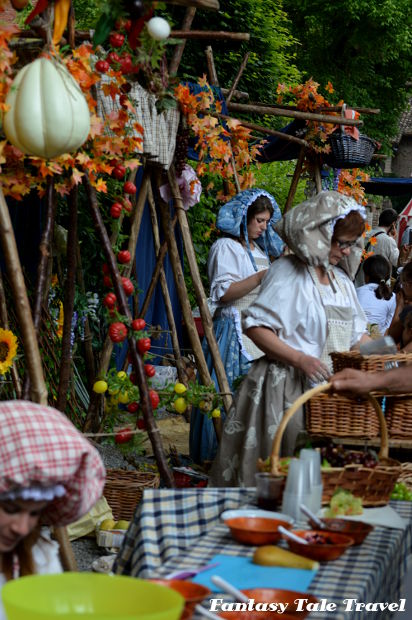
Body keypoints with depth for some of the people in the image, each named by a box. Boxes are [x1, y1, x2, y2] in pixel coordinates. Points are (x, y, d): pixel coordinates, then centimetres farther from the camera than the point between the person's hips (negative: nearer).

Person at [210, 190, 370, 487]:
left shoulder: (341, 279, 17)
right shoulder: (288, 273, -8)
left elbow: (356, 333, 22)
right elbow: (255, 326, -14)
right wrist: (300, 359, -22)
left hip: (332, 390, 7)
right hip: (286, 388, -7)